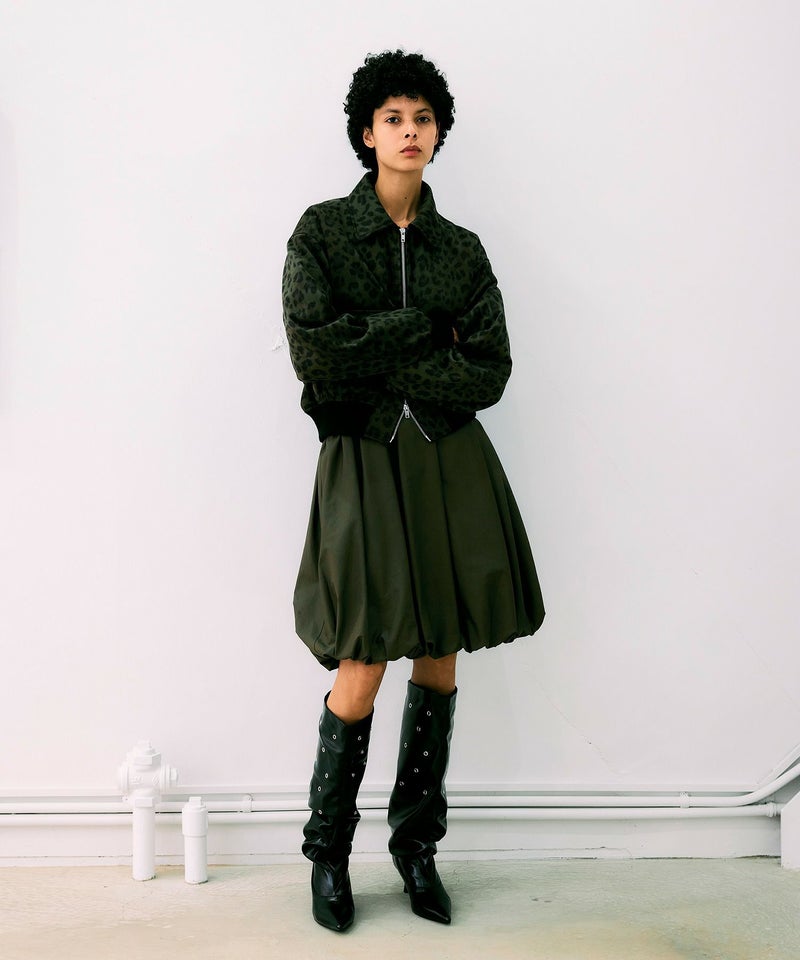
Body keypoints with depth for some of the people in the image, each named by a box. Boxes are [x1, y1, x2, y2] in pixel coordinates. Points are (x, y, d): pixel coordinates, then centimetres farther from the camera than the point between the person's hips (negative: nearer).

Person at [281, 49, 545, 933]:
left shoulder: (461, 250, 7)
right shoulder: (321, 231, 0)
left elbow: (490, 373, -2)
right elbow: (311, 346, -15)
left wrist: (381, 364, -11)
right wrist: (420, 327, -10)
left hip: (449, 462, 3)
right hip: (364, 463, -3)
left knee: (440, 658, 8)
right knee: (363, 668, -5)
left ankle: (417, 842, 24)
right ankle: (328, 853, 16)